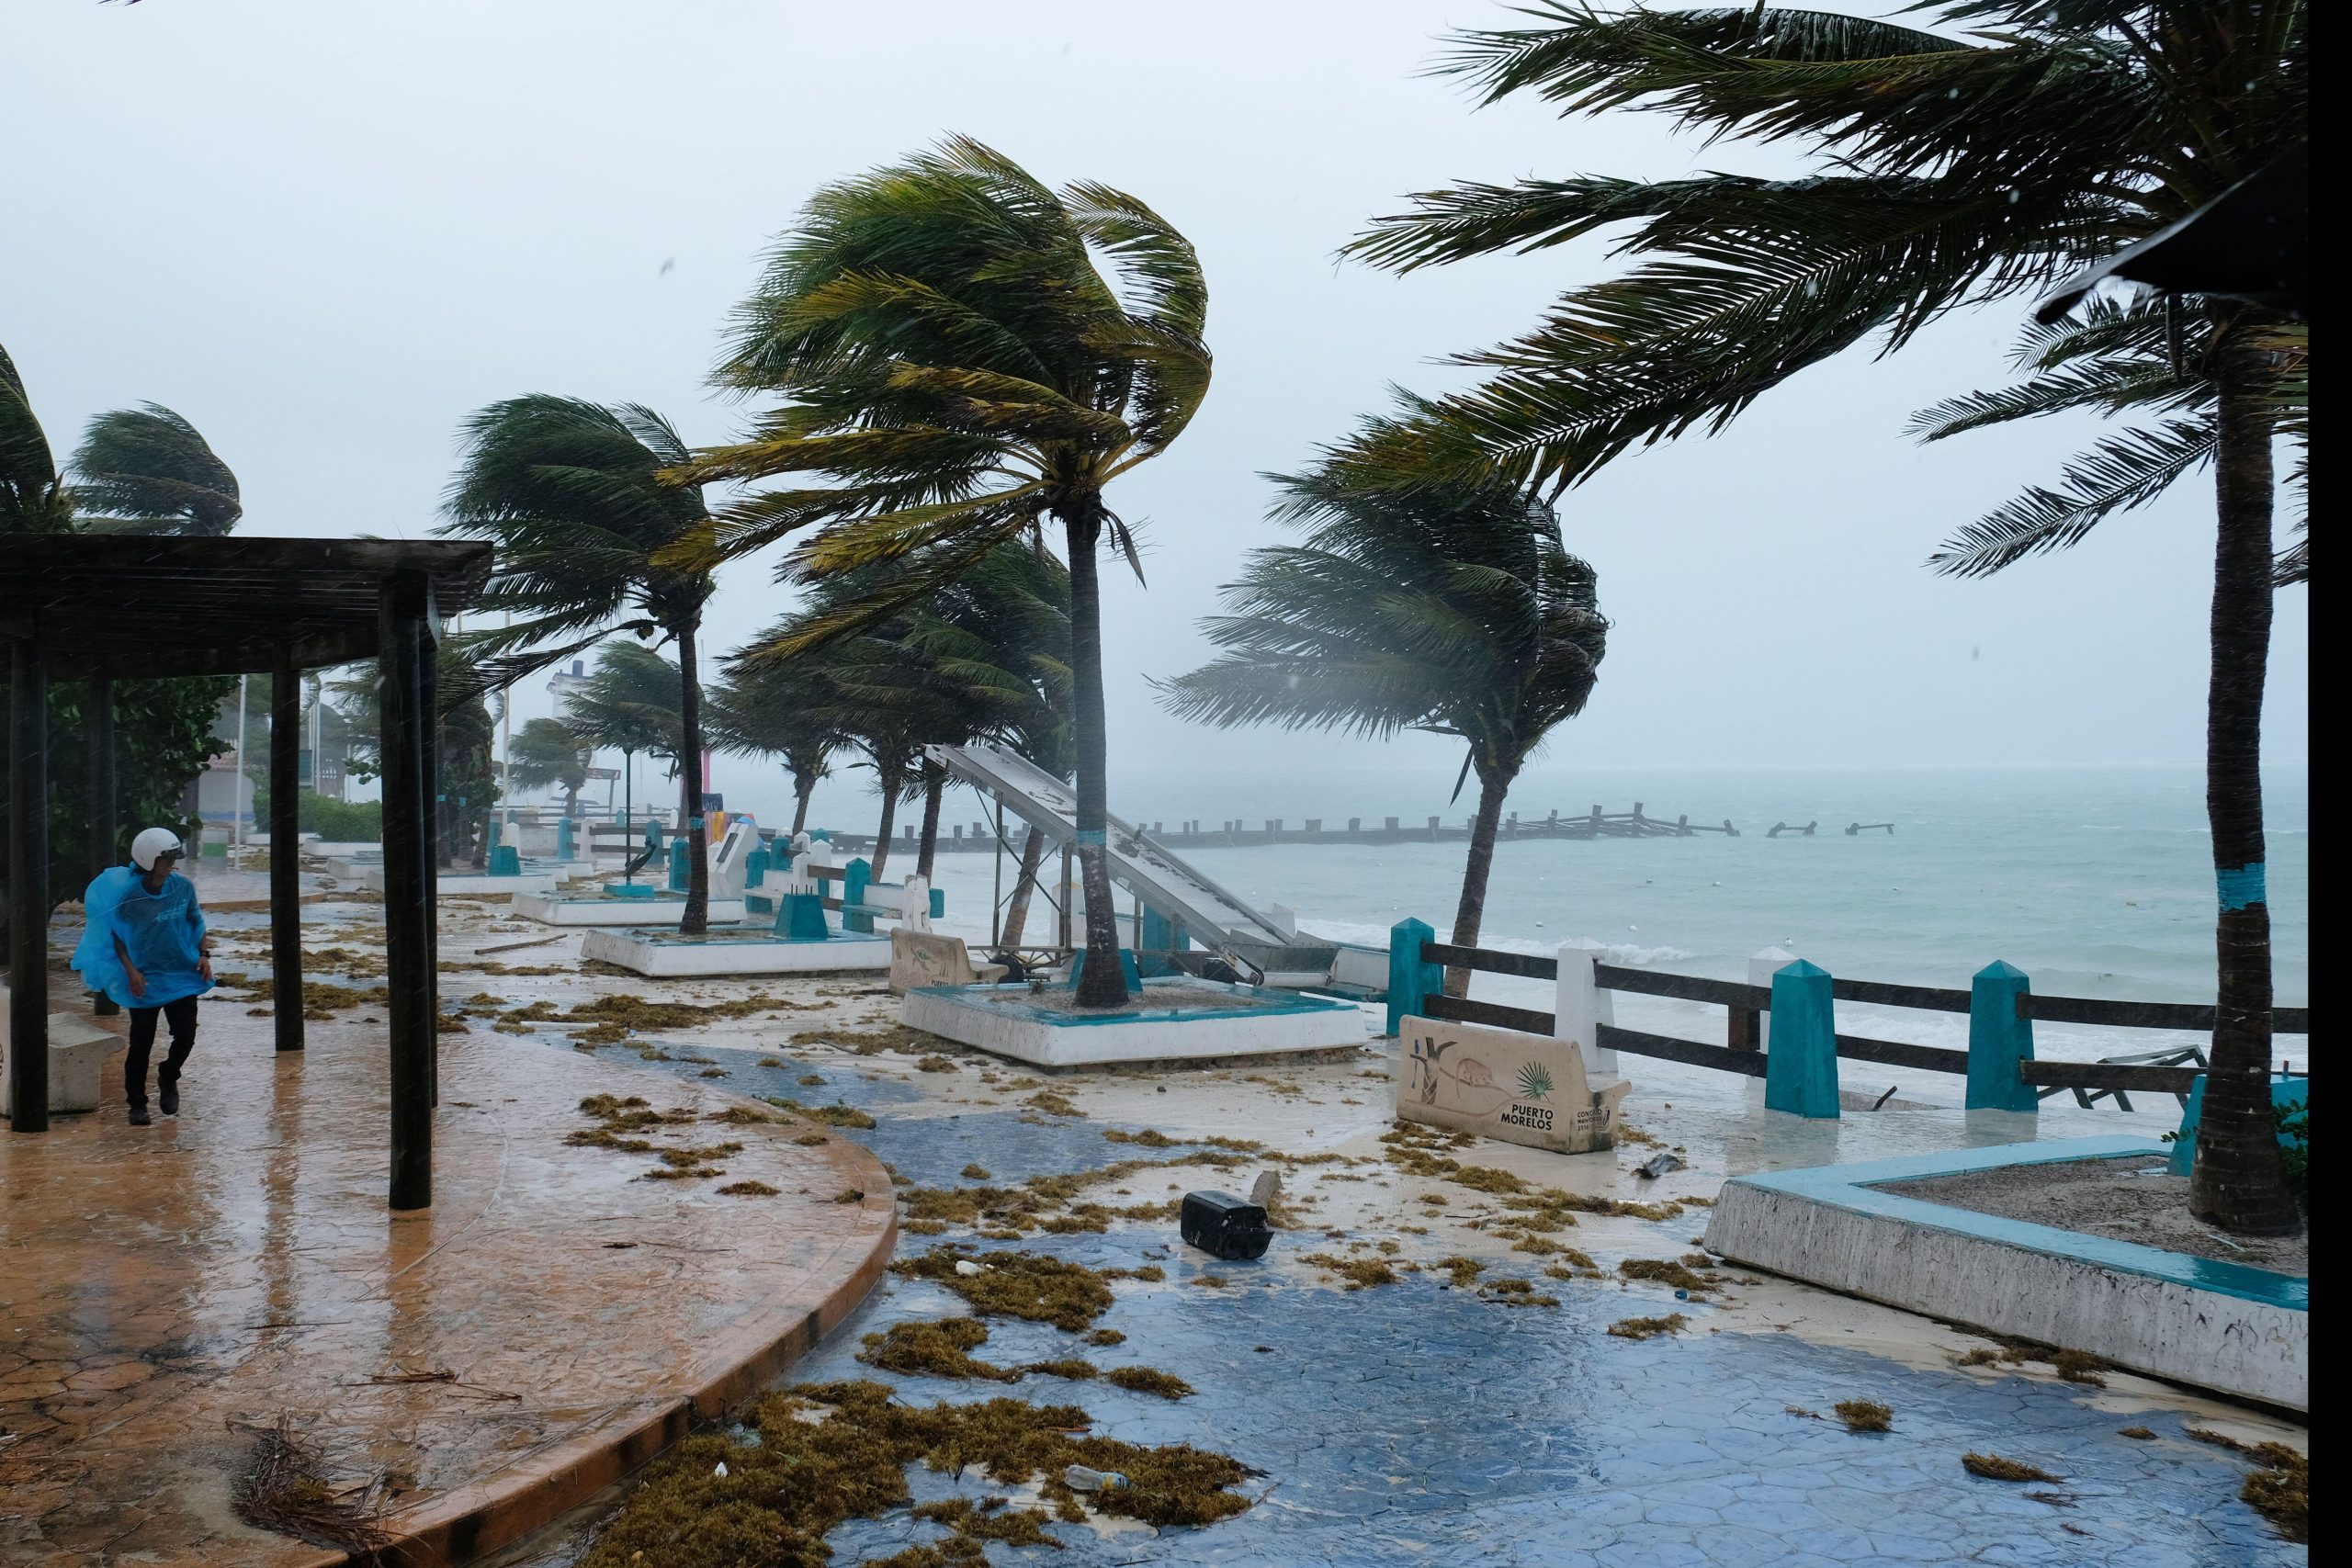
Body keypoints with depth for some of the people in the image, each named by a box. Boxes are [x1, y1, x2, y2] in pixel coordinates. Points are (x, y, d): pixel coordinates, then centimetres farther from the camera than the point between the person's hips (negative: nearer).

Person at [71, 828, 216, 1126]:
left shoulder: (183, 887, -3)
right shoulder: (129, 894, -14)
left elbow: (195, 921, 11)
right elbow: (115, 935, -5)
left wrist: (204, 954, -1)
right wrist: (130, 971, -13)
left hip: (182, 975, 3)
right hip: (145, 980, -3)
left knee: (186, 1036, 1)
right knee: (141, 1045, 2)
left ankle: (168, 1078, 32)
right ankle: (137, 1105, 16)